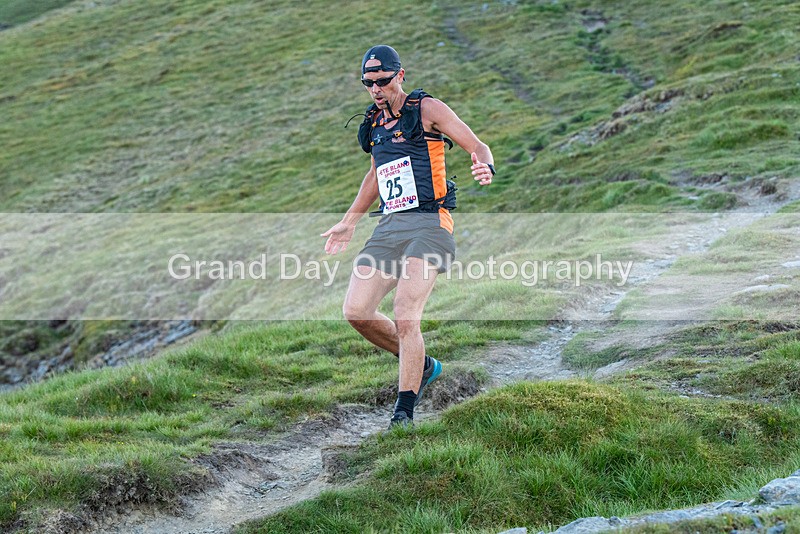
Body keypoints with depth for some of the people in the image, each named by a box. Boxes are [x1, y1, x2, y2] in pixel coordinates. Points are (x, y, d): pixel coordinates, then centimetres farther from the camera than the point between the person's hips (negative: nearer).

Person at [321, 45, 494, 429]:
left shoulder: (426, 109, -1)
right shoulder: (375, 123, 18)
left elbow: (477, 146, -3)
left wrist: (485, 168, -26)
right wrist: (349, 221, 34)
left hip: (429, 224, -7)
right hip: (389, 225, 7)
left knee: (405, 316, -20)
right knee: (356, 312, -6)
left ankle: (404, 413, -12)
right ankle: (422, 366, 16)